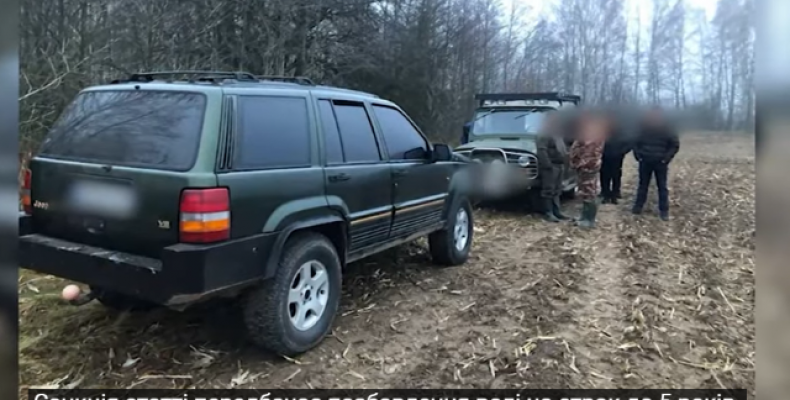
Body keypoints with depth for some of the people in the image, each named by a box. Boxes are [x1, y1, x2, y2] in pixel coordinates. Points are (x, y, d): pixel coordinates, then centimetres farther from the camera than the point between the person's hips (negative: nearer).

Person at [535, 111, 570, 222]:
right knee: (548, 190, -6)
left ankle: (557, 211, 19)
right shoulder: (544, 133, -11)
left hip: (560, 165, 10)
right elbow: (541, 150, -20)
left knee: (557, 191, 13)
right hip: (550, 166, -10)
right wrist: (547, 165, -24)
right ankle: (547, 213, -3)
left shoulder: (558, 132, 20)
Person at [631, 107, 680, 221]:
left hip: (660, 162, -2)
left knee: (662, 187, 3)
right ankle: (638, 207, 20)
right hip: (645, 161, 2)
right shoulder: (643, 127, -2)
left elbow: (675, 145, -3)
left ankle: (664, 211, 8)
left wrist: (666, 158, -12)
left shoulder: (667, 128, -8)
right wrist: (638, 155, -2)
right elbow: (636, 142, 10)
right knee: (642, 185, 11)